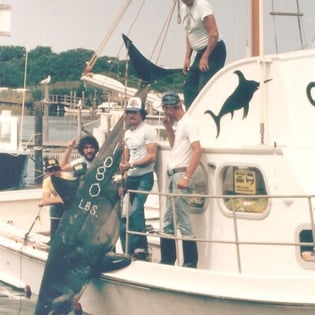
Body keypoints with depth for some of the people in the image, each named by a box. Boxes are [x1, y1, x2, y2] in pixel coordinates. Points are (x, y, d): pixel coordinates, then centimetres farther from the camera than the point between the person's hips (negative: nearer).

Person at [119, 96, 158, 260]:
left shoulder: (148, 131, -6)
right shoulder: (127, 133, 16)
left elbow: (152, 156, -13)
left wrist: (131, 164, -17)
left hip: (144, 177, -7)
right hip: (130, 178, 7)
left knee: (135, 211, -17)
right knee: (135, 213, 5)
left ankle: (138, 248, -14)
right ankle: (141, 248, 9)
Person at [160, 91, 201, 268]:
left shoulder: (188, 123, -10)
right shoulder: (179, 124, 17)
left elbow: (197, 151, -19)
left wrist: (186, 178, -23)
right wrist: (169, 128, 14)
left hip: (180, 175, -10)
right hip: (173, 175, 10)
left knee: (184, 223, -10)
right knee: (168, 223, 14)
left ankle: (191, 264, -7)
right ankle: (167, 261, 21)